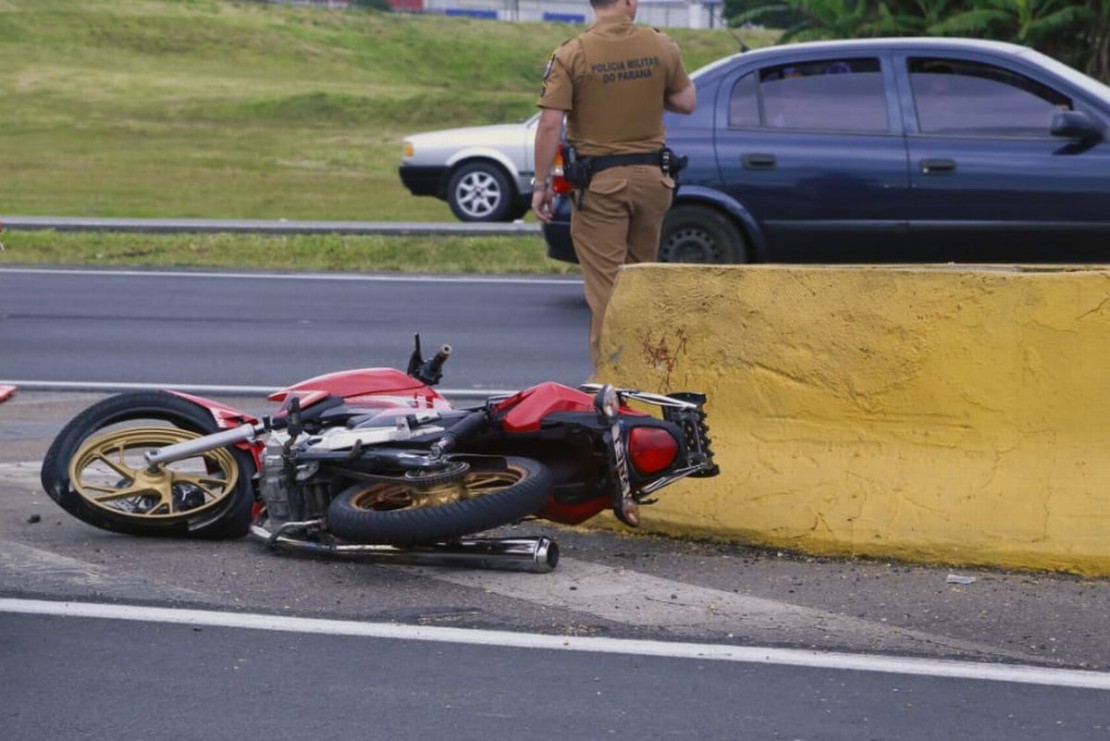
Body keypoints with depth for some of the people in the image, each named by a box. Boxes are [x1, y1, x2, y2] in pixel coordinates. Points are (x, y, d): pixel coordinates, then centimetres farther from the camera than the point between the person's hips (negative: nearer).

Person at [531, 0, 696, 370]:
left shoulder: (571, 55, -10)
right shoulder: (662, 47, 0)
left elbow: (550, 124, -14)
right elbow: (687, 102, 9)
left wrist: (540, 184, -7)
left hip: (599, 180, -4)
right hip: (651, 175, 4)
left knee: (605, 283, 0)